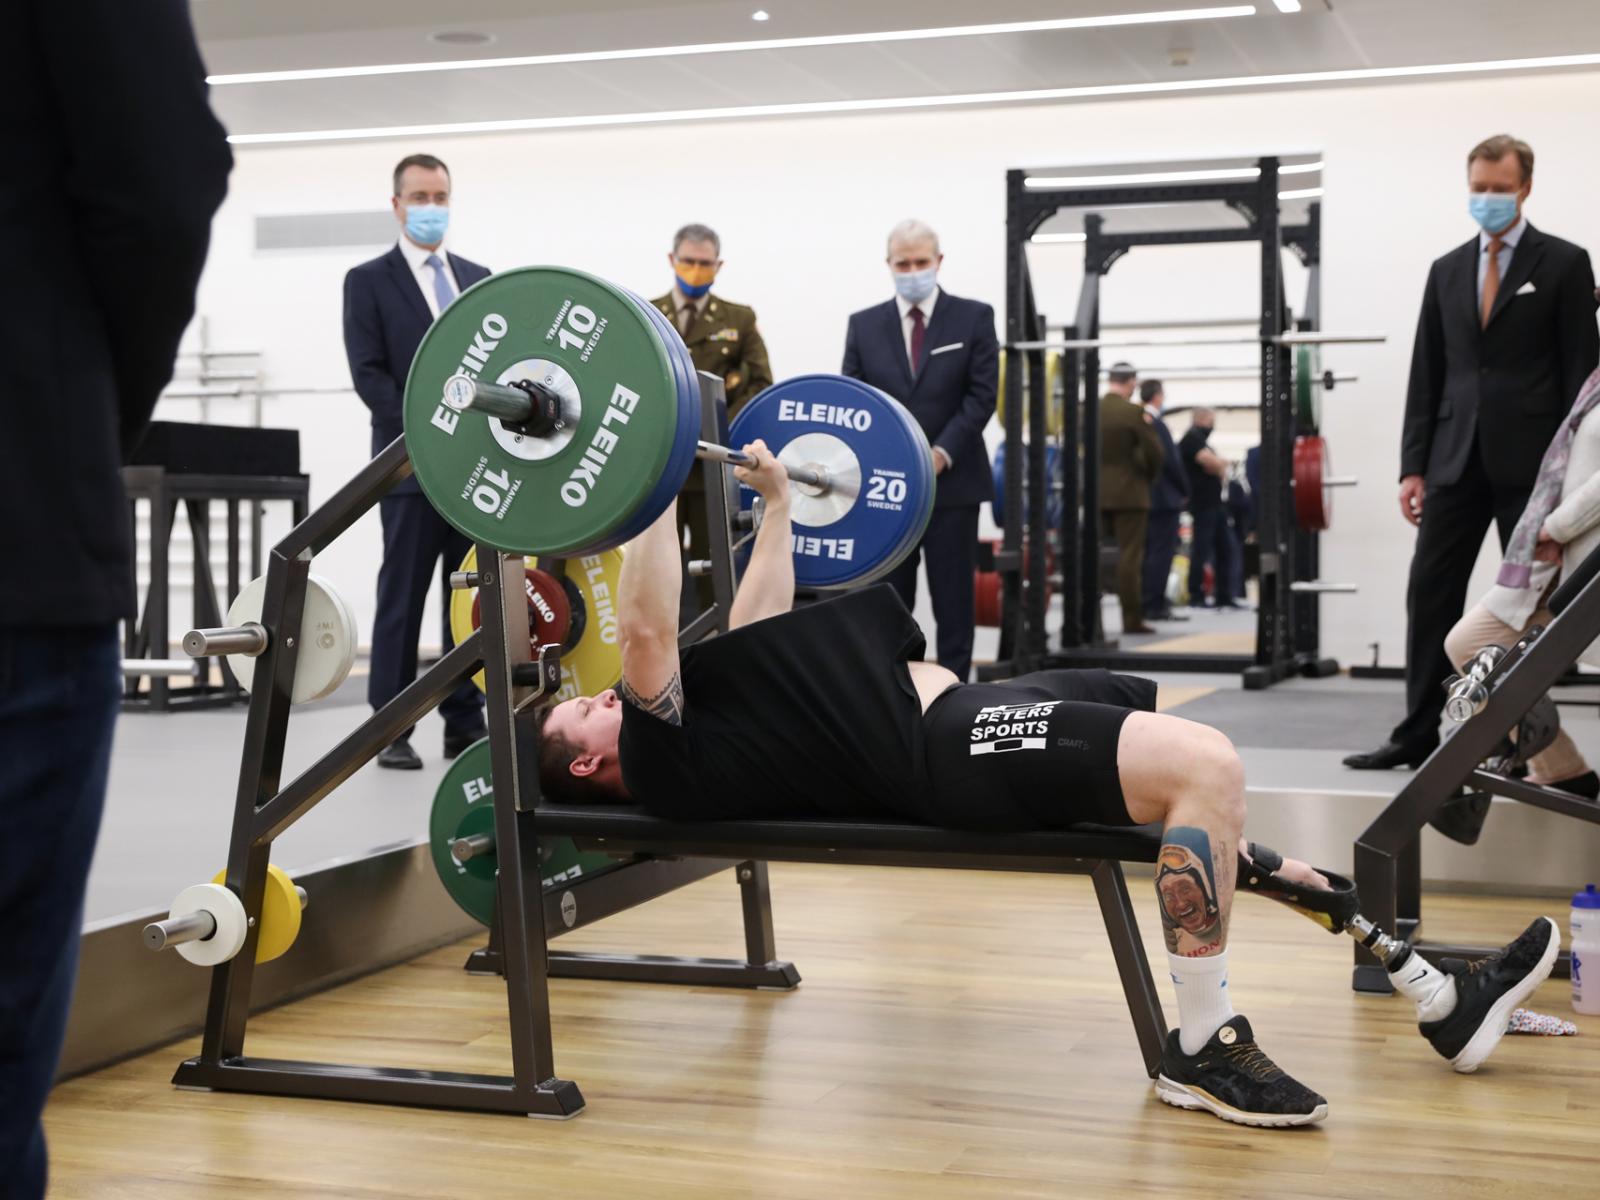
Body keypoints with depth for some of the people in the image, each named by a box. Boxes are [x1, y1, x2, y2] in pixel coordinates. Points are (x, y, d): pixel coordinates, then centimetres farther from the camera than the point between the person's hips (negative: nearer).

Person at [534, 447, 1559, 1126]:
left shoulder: (690, 715, 21)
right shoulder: (665, 764, -6)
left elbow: (760, 635, 34)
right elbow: (647, 630, -20)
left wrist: (775, 501, 38)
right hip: (944, 753, -11)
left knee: (1212, 761, 5)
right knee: (1205, 768, -27)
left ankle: (1434, 993, 8)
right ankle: (1203, 1049, -11)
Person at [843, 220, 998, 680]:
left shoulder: (974, 318, 2)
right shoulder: (863, 325, 8)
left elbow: (982, 395, -4)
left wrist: (941, 453, -13)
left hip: (952, 480, -2)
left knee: (953, 594, 3)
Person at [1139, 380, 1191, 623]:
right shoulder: (1156, 424, -16)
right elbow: (1171, 462, -17)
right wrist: (1185, 491, -4)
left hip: (1144, 497, 9)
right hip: (1165, 499, -9)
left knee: (1150, 552, 12)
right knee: (1162, 552, -7)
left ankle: (1147, 603, 15)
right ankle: (1155, 605, -8)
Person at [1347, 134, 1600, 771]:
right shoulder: (1446, 271, 13)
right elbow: (1426, 375, 11)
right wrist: (1412, 465, 5)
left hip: (1532, 462, -4)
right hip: (1457, 459, 4)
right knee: (1430, 595, 1)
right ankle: (1417, 734, 6)